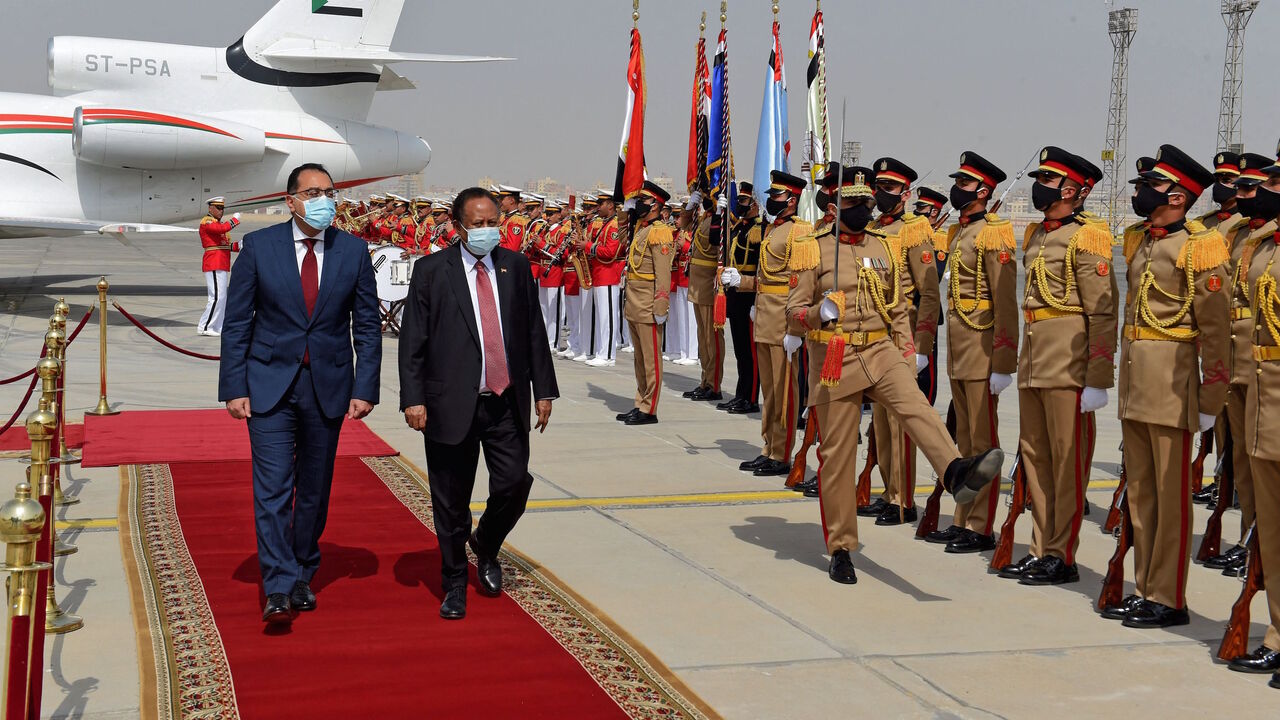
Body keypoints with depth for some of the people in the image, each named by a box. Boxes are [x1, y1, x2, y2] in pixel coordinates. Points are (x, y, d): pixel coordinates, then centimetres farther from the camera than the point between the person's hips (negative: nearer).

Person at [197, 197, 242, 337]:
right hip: (214, 265, -10)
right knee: (217, 297, -13)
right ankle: (204, 327, -9)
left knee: (221, 298, 10)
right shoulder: (206, 222, -8)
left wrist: (238, 246, 5)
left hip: (222, 266, 10)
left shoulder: (218, 222, 22)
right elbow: (223, 228, -27)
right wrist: (235, 219, -13)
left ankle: (217, 327, 14)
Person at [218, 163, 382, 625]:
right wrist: (234, 388, -6)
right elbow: (236, 322, -1)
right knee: (273, 487, -9)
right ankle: (278, 590, -8)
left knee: (315, 488, 11)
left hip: (329, 386, 2)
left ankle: (303, 575, 27)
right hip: (270, 383, -2)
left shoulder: (354, 251, 1)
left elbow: (367, 326, 4)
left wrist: (365, 389, -3)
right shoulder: (259, 246, -3)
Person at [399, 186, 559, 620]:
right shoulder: (431, 271, -2)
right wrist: (413, 398, -10)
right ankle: (455, 583, 22)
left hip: (507, 404, 3)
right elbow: (412, 340, -3)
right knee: (451, 502, 5)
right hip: (453, 404, -3)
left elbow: (534, 331, 11)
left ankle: (485, 545, 31)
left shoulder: (516, 266, 8)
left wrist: (543, 389, 8)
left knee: (514, 485, 0)